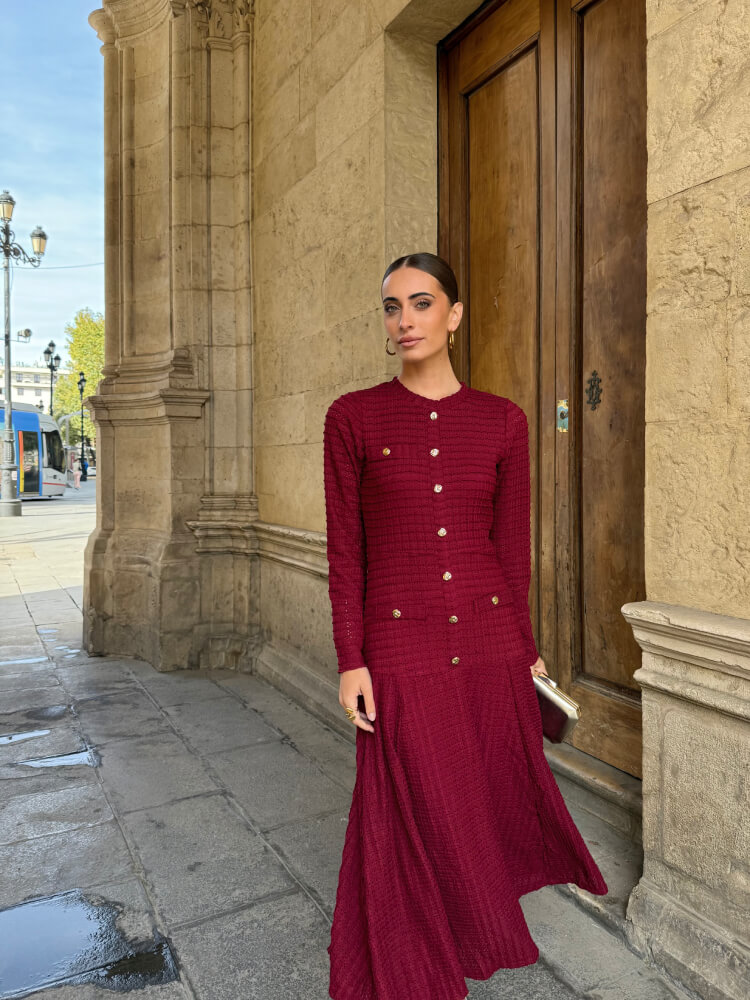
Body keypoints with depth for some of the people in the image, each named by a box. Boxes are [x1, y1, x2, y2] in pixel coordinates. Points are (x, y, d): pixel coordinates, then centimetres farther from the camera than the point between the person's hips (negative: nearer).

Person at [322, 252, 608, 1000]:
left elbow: (512, 548, 5)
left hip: (489, 640, 3)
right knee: (413, 819, 10)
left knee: (494, 796, 17)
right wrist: (350, 662, -8)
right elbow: (345, 550, -5)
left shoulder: (502, 421, 1)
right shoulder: (352, 417, -5)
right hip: (400, 646, -2)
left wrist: (525, 651, 8)